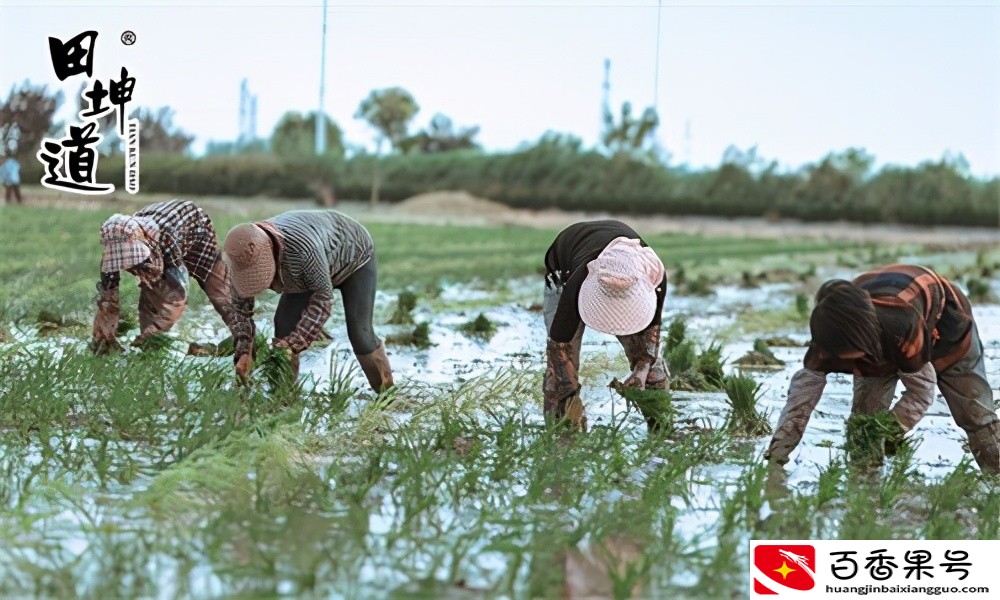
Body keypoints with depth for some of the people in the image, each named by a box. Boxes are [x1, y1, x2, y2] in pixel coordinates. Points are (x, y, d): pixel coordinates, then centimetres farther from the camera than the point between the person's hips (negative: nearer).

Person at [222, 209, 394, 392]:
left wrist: (294, 343, -40)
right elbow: (241, 306, -16)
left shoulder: (301, 247, -47)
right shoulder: (246, 257, -28)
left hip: (354, 254, -6)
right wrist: (243, 353, -29)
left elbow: (323, 297, -36)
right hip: (308, 267, 6)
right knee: (284, 322, -9)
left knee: (359, 333, -13)